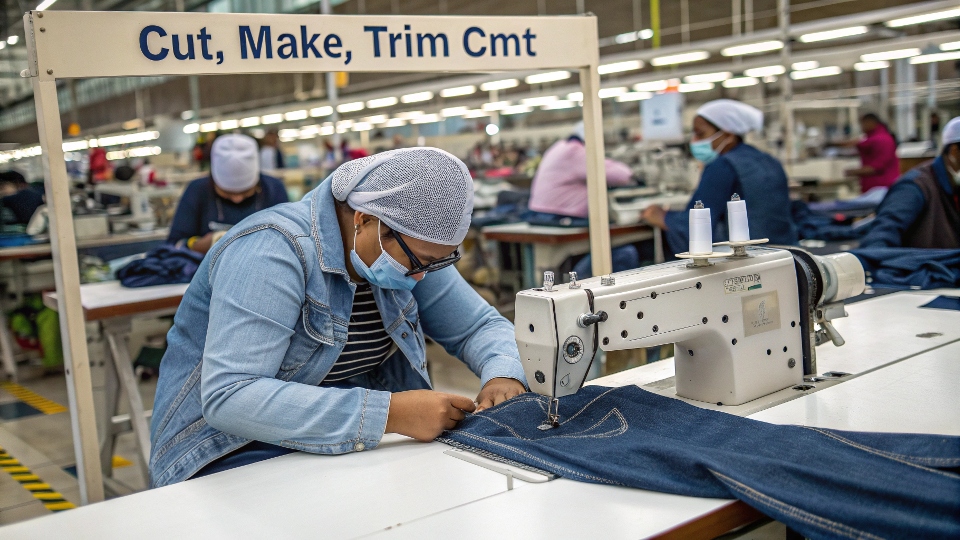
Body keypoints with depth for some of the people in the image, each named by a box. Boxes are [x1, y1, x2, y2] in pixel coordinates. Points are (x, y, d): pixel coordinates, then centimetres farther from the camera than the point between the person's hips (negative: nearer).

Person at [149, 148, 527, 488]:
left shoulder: (408, 248, -2)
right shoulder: (272, 252, -25)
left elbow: (482, 325, 8)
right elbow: (228, 397, -33)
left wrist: (503, 376, -16)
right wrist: (387, 413, -39)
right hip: (236, 451, -6)